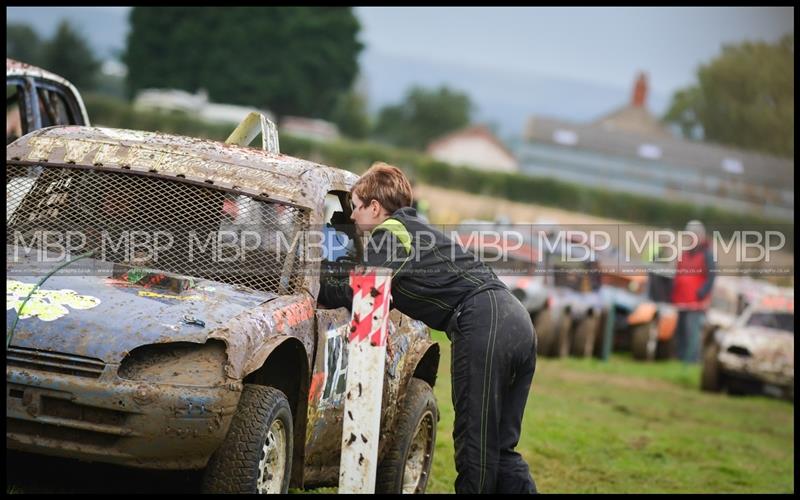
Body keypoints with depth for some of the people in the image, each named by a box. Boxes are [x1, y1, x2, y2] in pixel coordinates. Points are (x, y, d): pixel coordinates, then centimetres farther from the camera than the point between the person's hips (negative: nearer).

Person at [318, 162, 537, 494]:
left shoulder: (388, 233, 3)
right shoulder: (415, 228, 30)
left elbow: (357, 295, -5)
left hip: (483, 325, -9)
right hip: (517, 320, 9)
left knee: (474, 444, -4)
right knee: (500, 446, 11)